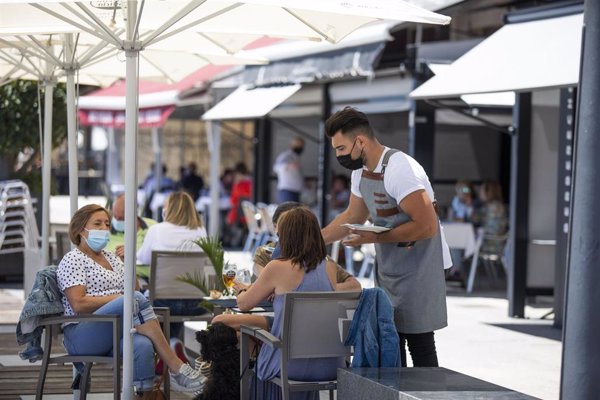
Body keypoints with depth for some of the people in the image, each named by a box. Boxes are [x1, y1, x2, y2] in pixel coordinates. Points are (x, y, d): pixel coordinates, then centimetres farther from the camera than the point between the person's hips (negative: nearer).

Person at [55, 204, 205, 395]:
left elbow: (133, 289, 22)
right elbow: (78, 304, -13)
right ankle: (176, 368, -34)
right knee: (135, 299, -32)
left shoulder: (112, 258, 24)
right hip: (82, 335, -6)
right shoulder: (72, 260, 1)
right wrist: (118, 298, -14)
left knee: (143, 345, -33)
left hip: (116, 333, 6)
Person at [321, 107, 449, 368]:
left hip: (418, 269, -9)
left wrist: (375, 238, -20)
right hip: (388, 269, 9)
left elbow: (426, 226, -25)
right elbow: (353, 216, 23)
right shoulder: (361, 171, 7)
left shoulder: (399, 169, -22)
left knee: (419, 345, -7)